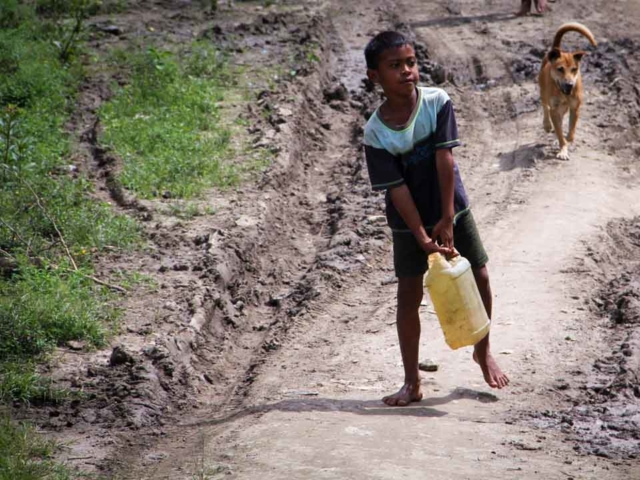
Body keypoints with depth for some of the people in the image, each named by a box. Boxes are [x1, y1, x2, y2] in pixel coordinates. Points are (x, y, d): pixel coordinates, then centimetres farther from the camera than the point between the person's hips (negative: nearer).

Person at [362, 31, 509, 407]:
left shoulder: (437, 102, -15)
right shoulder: (376, 132, -18)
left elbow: (445, 160, -17)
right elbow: (396, 189, -18)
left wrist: (447, 219, -18)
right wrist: (422, 237, -21)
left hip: (452, 209, 1)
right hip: (409, 223, -1)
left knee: (480, 277, 5)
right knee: (409, 295, 1)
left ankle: (483, 351, 32)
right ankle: (412, 382, 10)